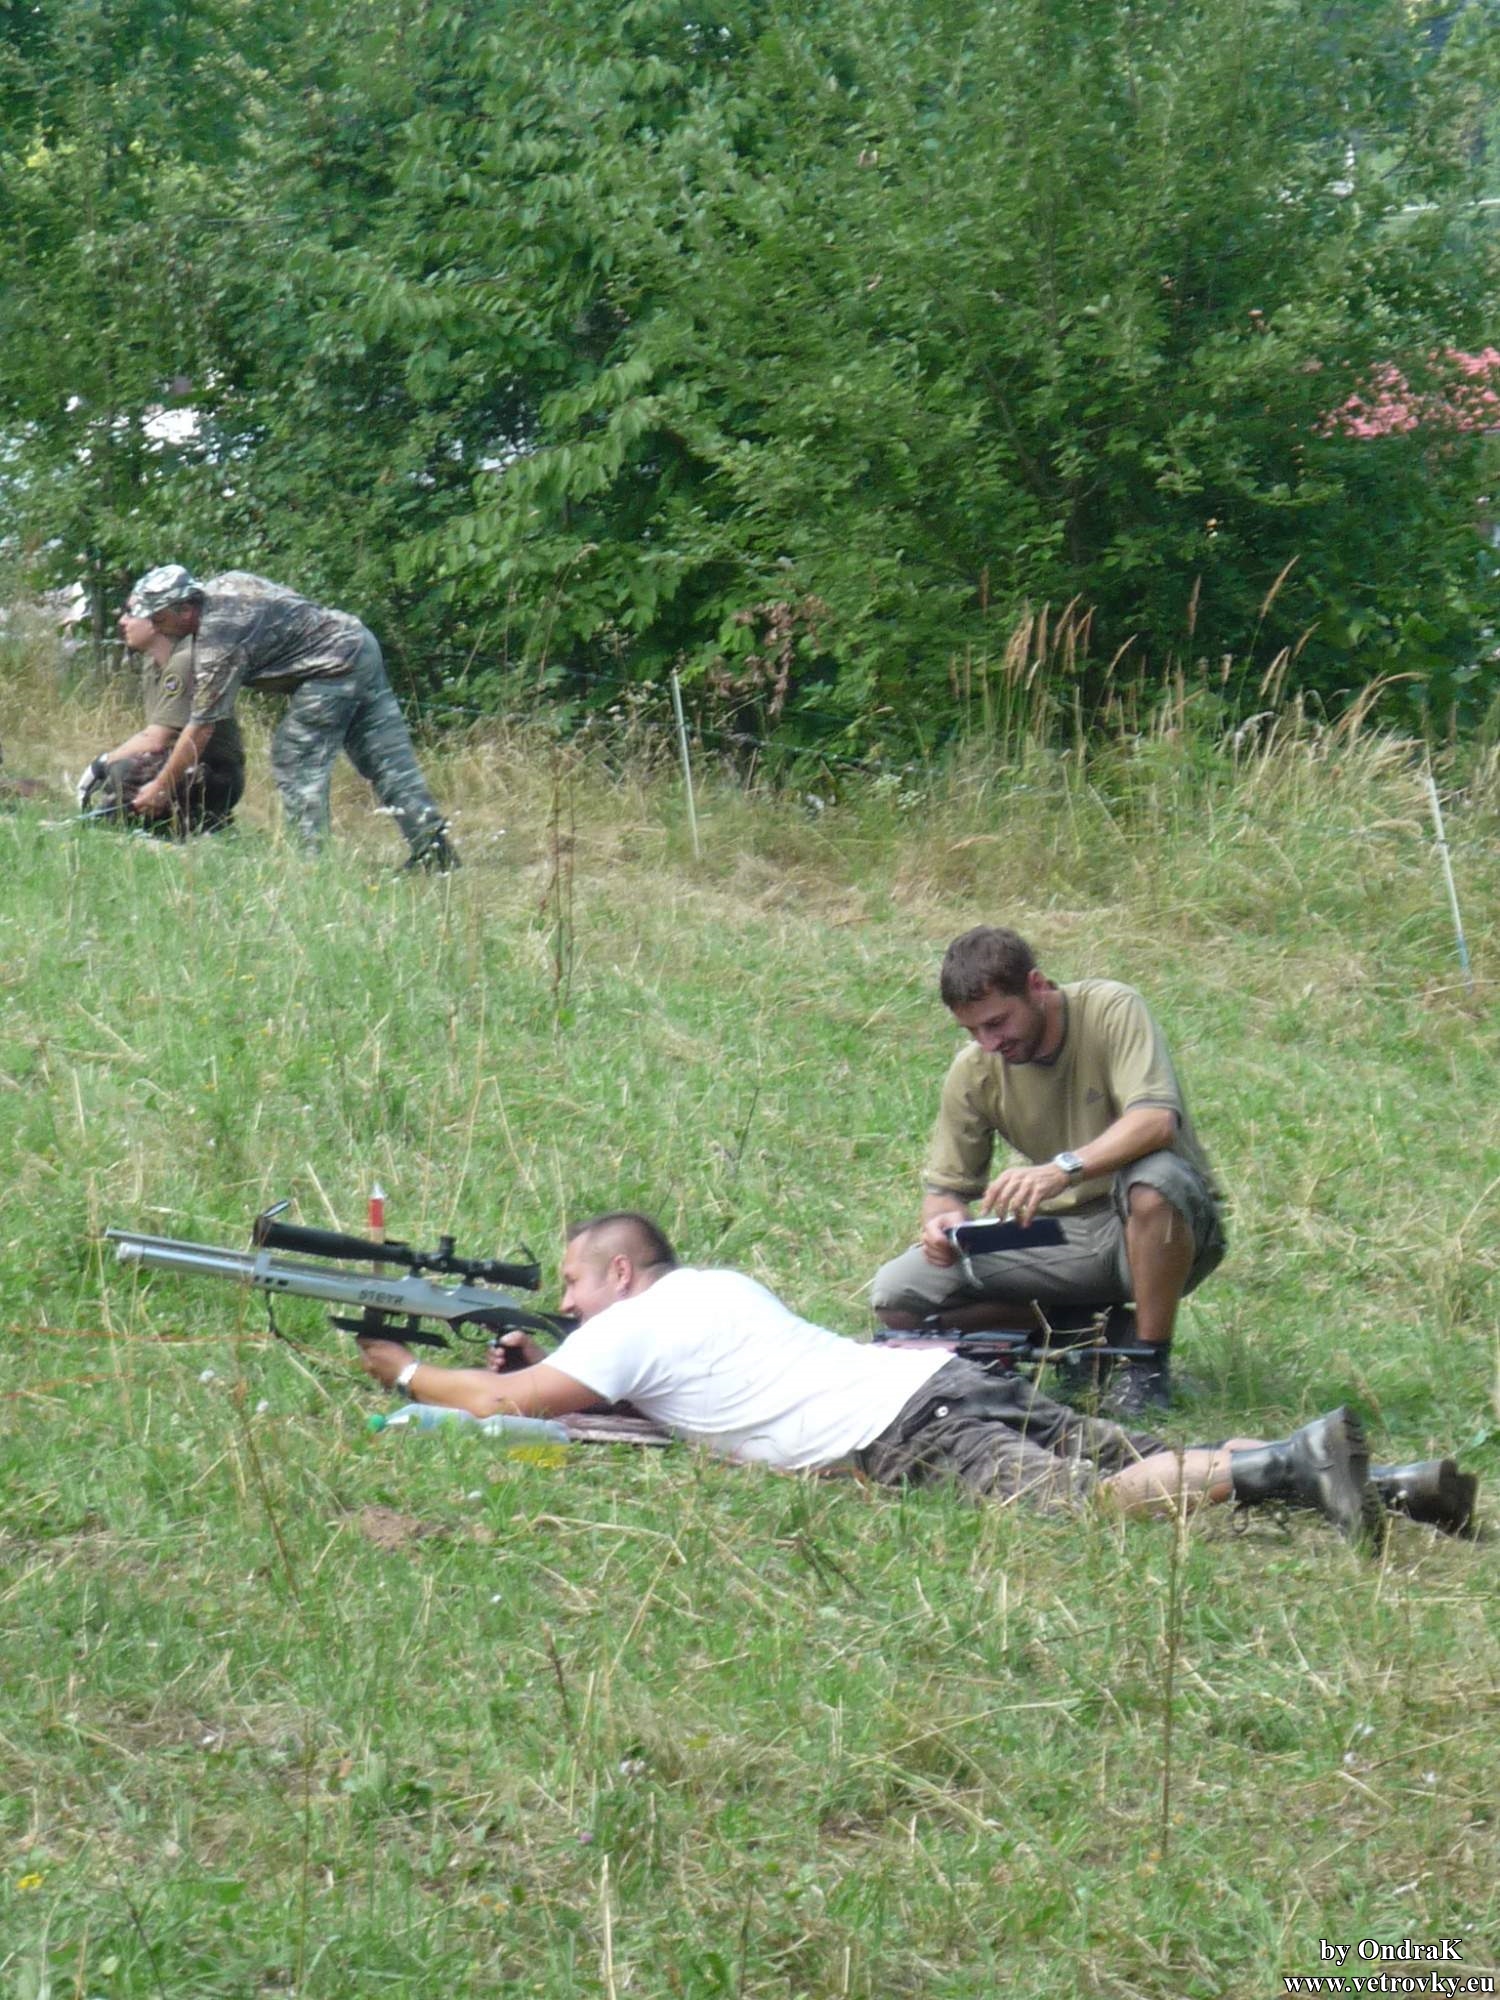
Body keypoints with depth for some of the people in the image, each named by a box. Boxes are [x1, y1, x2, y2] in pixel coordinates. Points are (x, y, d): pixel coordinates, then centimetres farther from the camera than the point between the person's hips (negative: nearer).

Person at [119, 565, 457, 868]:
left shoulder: (218, 643, -20)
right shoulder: (221, 585, 5)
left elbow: (201, 728, -17)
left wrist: (160, 788, -10)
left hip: (334, 669, -10)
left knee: (294, 761, -3)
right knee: (386, 760, 8)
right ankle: (434, 847, 6)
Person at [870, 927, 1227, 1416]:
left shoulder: (1111, 1010, -16)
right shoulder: (974, 1070, -3)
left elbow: (1156, 1121, -31)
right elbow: (944, 1186, 3)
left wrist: (1064, 1169, -46)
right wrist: (943, 1219, -22)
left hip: (1156, 1231, -4)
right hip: (1060, 1236, 4)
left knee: (1154, 1177, -40)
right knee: (896, 1294, -13)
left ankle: (1148, 1364, -18)